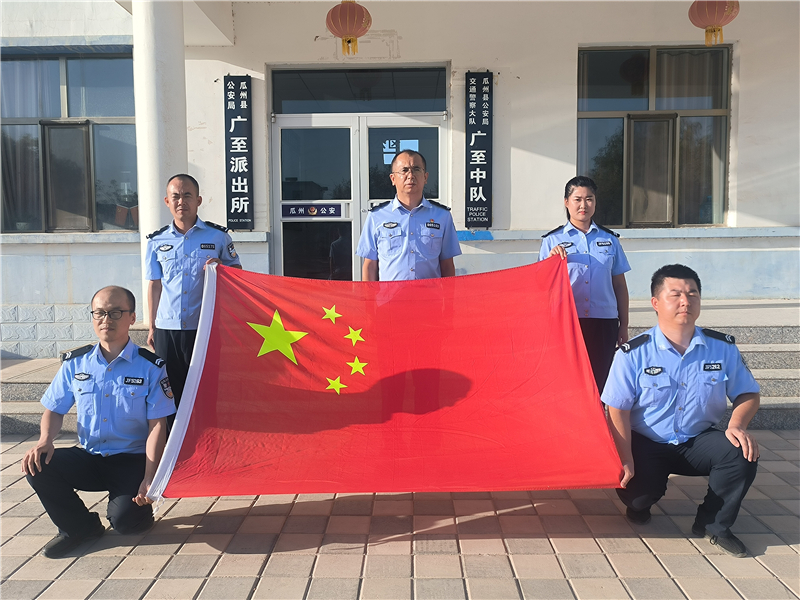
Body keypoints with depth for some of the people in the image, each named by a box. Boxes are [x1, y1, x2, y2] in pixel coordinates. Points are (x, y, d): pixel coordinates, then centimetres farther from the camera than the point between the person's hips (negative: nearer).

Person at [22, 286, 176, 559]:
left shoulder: (150, 367, -9)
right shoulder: (75, 363, 2)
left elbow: (157, 426, -11)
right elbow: (55, 410, 11)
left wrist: (149, 479, -19)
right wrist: (44, 441, -11)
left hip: (132, 461, -4)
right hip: (88, 458, 4)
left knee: (124, 519, -26)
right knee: (37, 465, -21)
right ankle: (79, 526, 3)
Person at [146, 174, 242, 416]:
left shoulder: (218, 236, 2)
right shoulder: (157, 241, 9)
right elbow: (155, 285, 14)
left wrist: (220, 268, -13)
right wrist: (152, 327, 12)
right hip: (167, 329, 2)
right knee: (170, 392, 7)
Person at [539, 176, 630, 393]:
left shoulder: (610, 239, 11)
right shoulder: (552, 240, 6)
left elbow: (620, 285, 13)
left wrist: (624, 325, 10)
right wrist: (552, 258, -13)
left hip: (603, 322, 2)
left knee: (598, 381, 3)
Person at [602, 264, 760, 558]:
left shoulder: (723, 347, -5)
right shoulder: (633, 353, -14)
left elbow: (747, 393, 4)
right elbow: (618, 410, -13)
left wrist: (737, 424, -18)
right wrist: (626, 459, -21)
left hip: (698, 440, 3)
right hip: (647, 444, -2)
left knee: (743, 453, -24)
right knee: (636, 495, -23)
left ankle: (713, 524, 0)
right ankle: (641, 504, 21)